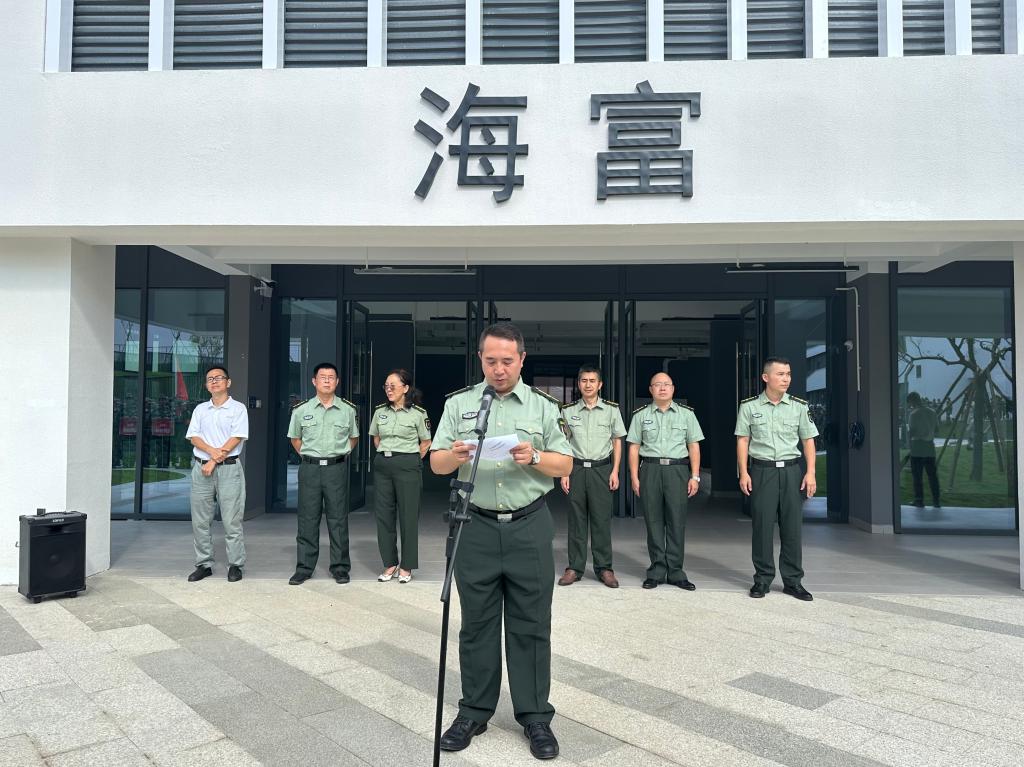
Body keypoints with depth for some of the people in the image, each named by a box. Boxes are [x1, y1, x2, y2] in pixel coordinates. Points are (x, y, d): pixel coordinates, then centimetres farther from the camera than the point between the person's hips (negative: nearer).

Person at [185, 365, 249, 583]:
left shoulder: (238, 408, 2)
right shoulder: (200, 409, 15)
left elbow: (236, 438, -8)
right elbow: (193, 437, 5)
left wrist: (214, 461, -12)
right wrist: (212, 451, -14)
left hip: (228, 468, -4)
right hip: (201, 467, 5)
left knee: (231, 521, -4)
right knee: (200, 521, 6)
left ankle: (235, 565, 4)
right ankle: (204, 564, 15)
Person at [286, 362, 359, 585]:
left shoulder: (348, 410, 3)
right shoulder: (301, 410, 3)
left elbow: (353, 437, 16)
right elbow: (295, 438, 16)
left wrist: (340, 454, 8)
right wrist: (307, 456, 8)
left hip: (337, 468, 0)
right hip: (309, 468, 0)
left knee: (338, 519, 3)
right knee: (307, 519, 4)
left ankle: (340, 568, 12)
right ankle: (304, 567, 13)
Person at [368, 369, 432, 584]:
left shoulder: (418, 413, -5)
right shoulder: (380, 411, 7)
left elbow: (426, 442, 5)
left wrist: (411, 461, 5)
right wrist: (385, 456, 14)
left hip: (407, 466, -4)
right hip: (383, 465, 4)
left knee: (408, 516, 1)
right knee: (384, 515, 6)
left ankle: (406, 566, 11)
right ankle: (390, 564, 18)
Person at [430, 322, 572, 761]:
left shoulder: (543, 406, 5)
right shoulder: (459, 404, 6)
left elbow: (565, 465, 5)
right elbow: (436, 464, 5)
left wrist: (534, 457, -15)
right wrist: (455, 455, -18)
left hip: (529, 527, 0)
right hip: (476, 526, 1)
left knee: (531, 625, 5)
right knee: (477, 624, 9)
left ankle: (535, 716, 18)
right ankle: (474, 711, 23)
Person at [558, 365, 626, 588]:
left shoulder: (611, 409, 3)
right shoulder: (568, 411, 5)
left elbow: (617, 441, 8)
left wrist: (615, 471, 1)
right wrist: (563, 473, 2)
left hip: (602, 468, -1)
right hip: (576, 469, 1)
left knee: (602, 519, 1)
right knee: (576, 520, 4)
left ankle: (604, 568, 10)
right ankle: (574, 568, 11)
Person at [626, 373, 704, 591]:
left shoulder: (686, 414, 9)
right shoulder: (641, 415, 8)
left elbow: (694, 446, 7)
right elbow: (634, 447, 7)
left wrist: (695, 476, 0)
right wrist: (634, 477, 0)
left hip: (678, 469, 0)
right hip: (650, 469, 0)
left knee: (677, 521, 1)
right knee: (653, 521, 3)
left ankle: (675, 571, 10)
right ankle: (657, 570, 12)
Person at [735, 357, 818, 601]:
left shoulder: (798, 406, 5)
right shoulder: (749, 406, 1)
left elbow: (808, 440, 8)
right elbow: (742, 441, 3)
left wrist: (810, 473, -1)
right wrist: (743, 473, -4)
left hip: (791, 470, 2)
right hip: (762, 470, -1)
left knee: (792, 526, 3)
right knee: (762, 526, 1)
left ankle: (793, 581, 14)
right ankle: (763, 579, 12)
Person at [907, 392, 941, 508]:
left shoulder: (914, 414, -12)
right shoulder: (932, 412, 7)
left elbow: (911, 432, -14)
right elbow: (937, 429, 13)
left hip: (917, 447, -6)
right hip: (930, 446, 6)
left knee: (917, 476, 1)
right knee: (932, 475, 9)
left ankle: (919, 501, 3)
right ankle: (936, 501, 10)